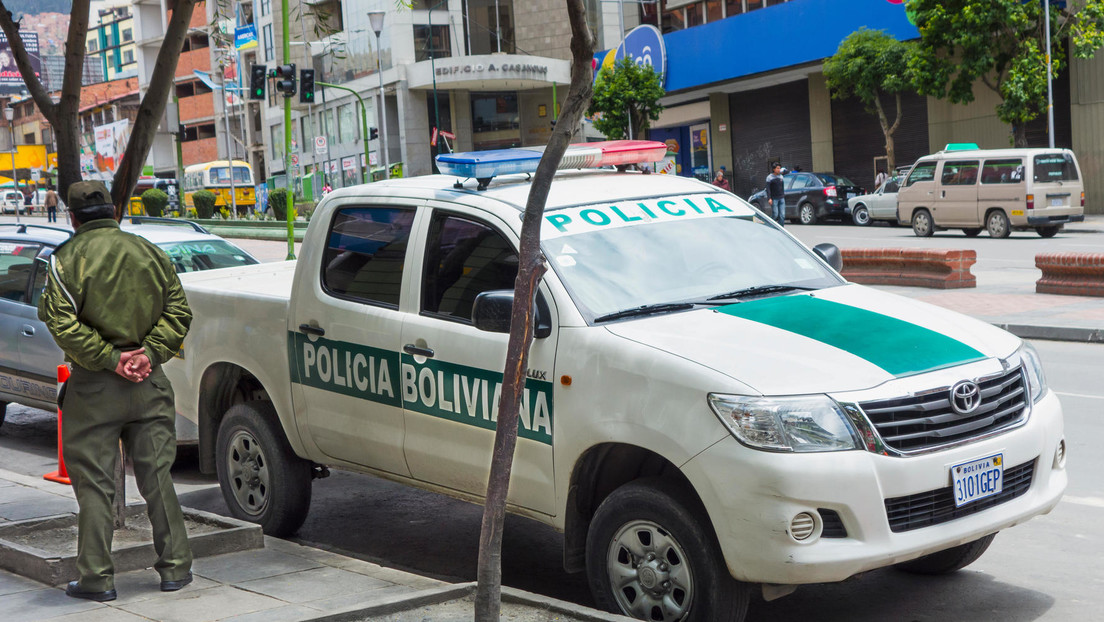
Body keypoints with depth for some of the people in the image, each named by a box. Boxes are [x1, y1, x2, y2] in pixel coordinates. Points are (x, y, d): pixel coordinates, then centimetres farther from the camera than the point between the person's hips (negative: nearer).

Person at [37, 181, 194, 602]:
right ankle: (175, 567, 14)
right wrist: (150, 353, -3)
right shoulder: (150, 253, 8)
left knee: (94, 481, 3)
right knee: (157, 475, 11)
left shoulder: (68, 259, -5)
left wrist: (109, 359, -13)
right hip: (149, 383, 4)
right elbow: (178, 311, 6)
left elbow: (61, 322, -16)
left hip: (94, 387, -4)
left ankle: (97, 577, 5)